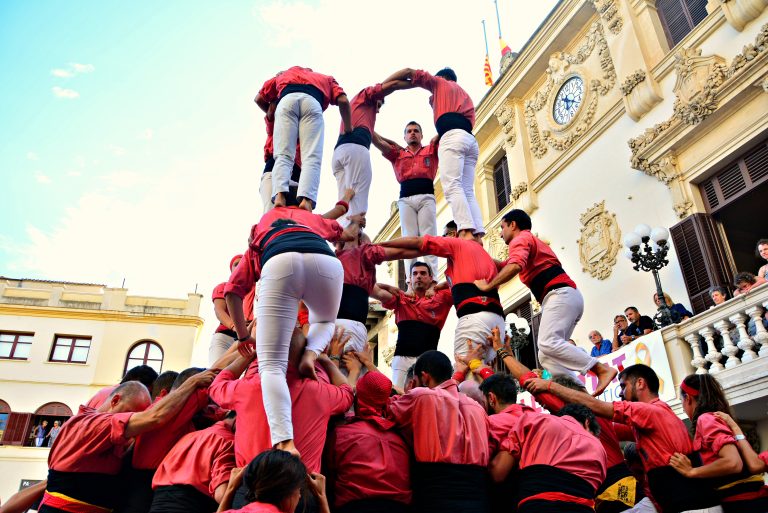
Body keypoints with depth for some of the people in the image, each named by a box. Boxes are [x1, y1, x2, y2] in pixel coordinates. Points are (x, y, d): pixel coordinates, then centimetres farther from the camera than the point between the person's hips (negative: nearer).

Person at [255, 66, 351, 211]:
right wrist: (348, 130, 27)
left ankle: (279, 195, -30)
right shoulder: (326, 79, 38)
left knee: (283, 155, -6)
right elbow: (343, 101, 18)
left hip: (286, 100, 1)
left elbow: (259, 98, 35)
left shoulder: (284, 74, 42)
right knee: (312, 157, -9)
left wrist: (271, 113, 52)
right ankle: (306, 198, -31)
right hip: (312, 102, -1)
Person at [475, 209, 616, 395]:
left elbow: (514, 266, -20)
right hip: (570, 297, 10)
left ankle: (603, 370, -25)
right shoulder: (533, 241, 34)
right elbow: (504, 267, 42)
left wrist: (487, 286, -12)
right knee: (546, 356, 0)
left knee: (548, 343, -25)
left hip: (560, 295, -10)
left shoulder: (520, 239, 2)